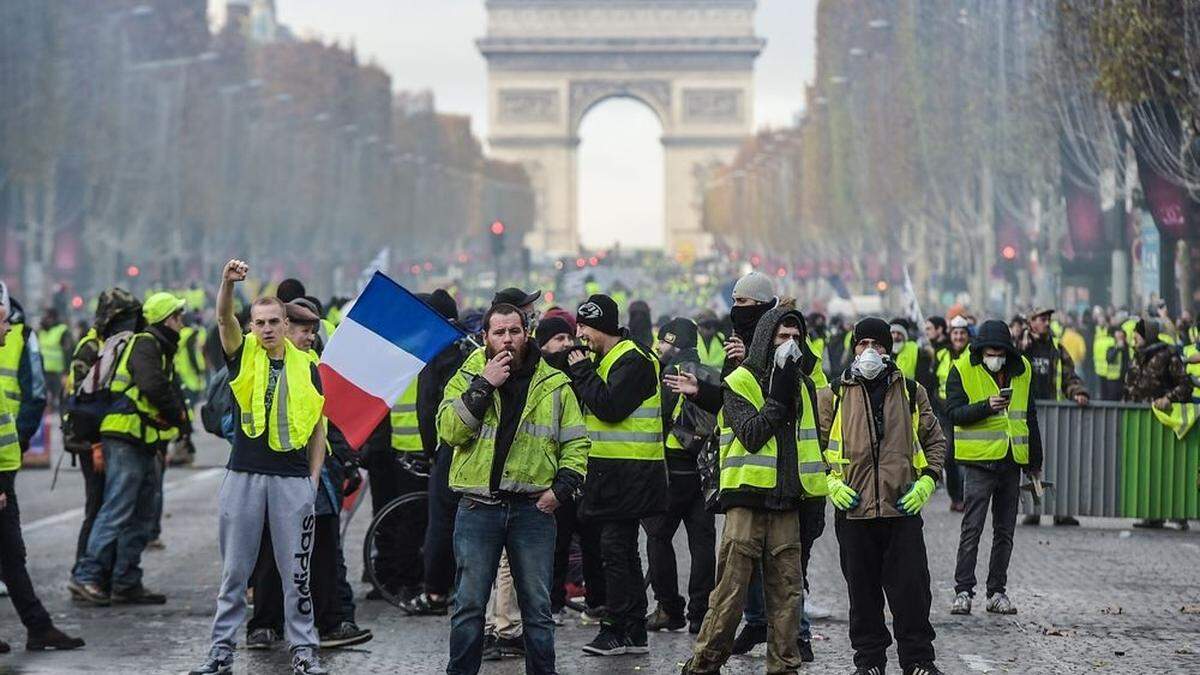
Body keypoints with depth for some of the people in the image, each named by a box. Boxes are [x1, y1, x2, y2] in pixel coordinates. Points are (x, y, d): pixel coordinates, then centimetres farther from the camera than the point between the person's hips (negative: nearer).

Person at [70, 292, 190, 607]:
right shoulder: (145, 345, -10)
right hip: (126, 440, -10)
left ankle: (126, 583, 14)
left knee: (146, 513, 11)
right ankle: (85, 577, -11)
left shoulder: (160, 348, 21)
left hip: (145, 443, 10)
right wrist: (179, 418, -9)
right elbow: (153, 387, -23)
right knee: (117, 511, -12)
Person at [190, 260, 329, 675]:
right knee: (234, 570, 5)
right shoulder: (243, 356, 4)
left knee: (296, 571, 4)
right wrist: (228, 283, -34)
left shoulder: (305, 367, 7)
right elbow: (224, 318, -15)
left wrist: (314, 477, 5)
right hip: (244, 474, 0)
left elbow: (317, 425, 11)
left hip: (293, 480, 0)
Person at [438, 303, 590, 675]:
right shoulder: (467, 379, 5)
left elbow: (576, 442, 10)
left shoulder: (554, 385, 7)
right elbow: (449, 431, -10)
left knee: (537, 606, 6)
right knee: (469, 605, 3)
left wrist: (562, 488, -3)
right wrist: (484, 386, -15)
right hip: (478, 508, -1)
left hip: (533, 508, 1)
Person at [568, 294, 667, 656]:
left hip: (630, 473, -10)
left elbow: (609, 407, -24)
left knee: (615, 547, -8)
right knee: (623, 549, 12)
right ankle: (636, 632, 17)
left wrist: (582, 371, -13)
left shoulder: (632, 361, -14)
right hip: (610, 469, 10)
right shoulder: (603, 359, 16)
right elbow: (585, 403, 16)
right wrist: (574, 370, 1)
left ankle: (617, 629, -4)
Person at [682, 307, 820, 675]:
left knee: (788, 590, 4)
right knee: (731, 590, -5)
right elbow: (751, 435, -15)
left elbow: (810, 443, 21)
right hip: (747, 498, -5)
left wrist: (814, 493, 14)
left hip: (786, 500, 5)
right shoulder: (740, 382, -2)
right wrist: (778, 397, -14)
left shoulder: (803, 385, 15)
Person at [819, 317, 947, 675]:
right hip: (853, 509, 0)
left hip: (903, 508, 0)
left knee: (911, 588, -1)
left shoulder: (911, 393, 9)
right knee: (863, 590, 6)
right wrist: (829, 481, -3)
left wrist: (927, 480, 2)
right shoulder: (833, 396, 6)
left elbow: (935, 440, 16)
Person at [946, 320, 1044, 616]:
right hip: (980, 461, -5)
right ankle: (963, 591, -2)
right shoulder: (962, 370, -4)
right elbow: (954, 412, -12)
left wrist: (1035, 461, 18)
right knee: (972, 529, -7)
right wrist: (986, 406, -27)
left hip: (1012, 461, 5)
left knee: (1005, 531, 9)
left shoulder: (1021, 370, 10)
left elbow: (1030, 417, 17)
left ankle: (997, 592, 16)